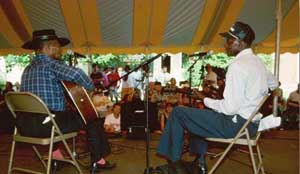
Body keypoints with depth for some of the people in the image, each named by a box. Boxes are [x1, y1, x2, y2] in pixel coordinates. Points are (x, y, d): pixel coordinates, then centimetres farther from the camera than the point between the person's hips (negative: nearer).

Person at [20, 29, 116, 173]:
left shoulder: (27, 69, 14)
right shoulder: (50, 64, -12)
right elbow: (76, 73, -29)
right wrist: (90, 87, -11)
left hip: (26, 125, 9)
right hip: (46, 125, -8)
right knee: (93, 120, 7)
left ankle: (55, 153, 37)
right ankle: (98, 161, 18)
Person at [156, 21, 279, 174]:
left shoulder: (238, 65, -20)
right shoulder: (258, 61, 9)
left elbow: (229, 108, -24)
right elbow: (274, 84, 29)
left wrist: (206, 100, -9)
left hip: (236, 124, -9)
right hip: (252, 122, 10)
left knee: (178, 112, -2)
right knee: (198, 115, 27)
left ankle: (173, 160, 11)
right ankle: (200, 161, 27)